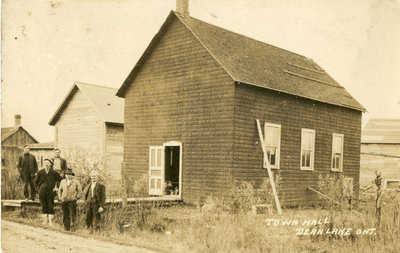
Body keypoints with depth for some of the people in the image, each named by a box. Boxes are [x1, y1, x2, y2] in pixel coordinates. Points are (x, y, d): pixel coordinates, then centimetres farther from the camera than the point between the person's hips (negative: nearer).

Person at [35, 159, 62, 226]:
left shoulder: (54, 172, -3)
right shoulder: (40, 172, 2)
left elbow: (60, 180, 5)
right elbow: (36, 182, 14)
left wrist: (56, 188, 0)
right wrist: (39, 188, 4)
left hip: (50, 192, -1)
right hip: (42, 192, 1)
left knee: (51, 207, -1)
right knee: (44, 206, 7)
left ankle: (50, 221, 3)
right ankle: (45, 220, 14)